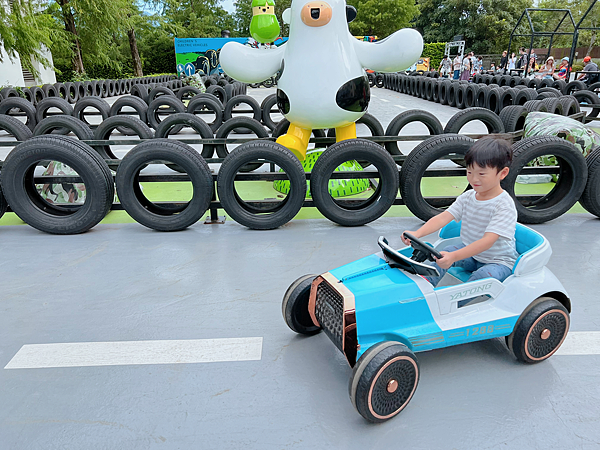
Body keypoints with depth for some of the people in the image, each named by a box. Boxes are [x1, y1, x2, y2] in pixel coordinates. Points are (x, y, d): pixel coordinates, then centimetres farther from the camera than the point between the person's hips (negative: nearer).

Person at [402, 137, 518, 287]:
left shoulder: (504, 205, -22)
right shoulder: (468, 197, -1)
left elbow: (488, 241, -32)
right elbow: (444, 217, -12)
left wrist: (454, 257, -44)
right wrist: (417, 233, -31)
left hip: (499, 261, -6)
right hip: (470, 253, 6)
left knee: (483, 275, -34)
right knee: (444, 253, -18)